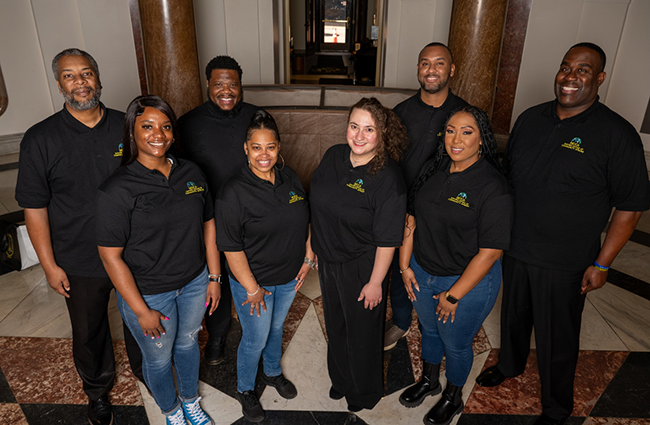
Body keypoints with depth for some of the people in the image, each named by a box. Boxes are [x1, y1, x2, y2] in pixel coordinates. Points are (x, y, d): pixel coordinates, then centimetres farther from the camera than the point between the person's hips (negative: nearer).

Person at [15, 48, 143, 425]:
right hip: (80, 264, -1)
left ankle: (146, 370, 49)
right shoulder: (40, 140, -9)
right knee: (89, 331, 19)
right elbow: (34, 208, -6)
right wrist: (50, 265, -7)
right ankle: (98, 390, 46)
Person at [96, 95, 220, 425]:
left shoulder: (191, 173, -5)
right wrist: (142, 311, -14)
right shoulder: (117, 190, -20)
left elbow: (208, 226, 3)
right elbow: (111, 256, -17)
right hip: (148, 293, -4)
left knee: (188, 343, 26)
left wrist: (214, 277, 2)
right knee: (159, 359, 19)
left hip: (194, 283, 4)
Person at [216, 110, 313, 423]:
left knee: (276, 327, 27)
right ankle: (245, 390, 42)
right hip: (252, 281, -5)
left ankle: (273, 373, 54)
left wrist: (308, 258, 3)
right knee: (255, 338, 13)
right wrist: (252, 288, -17)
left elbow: (305, 220, 8)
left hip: (289, 278, 5)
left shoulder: (289, 178, -5)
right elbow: (232, 248, -21)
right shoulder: (234, 191, -23)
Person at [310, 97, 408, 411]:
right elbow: (316, 204, 8)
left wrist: (375, 282, -17)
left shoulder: (387, 177, -24)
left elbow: (387, 240, -21)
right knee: (334, 324, 25)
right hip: (327, 259, 6)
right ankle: (340, 379, 53)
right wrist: (313, 247, 13)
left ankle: (364, 393, 45)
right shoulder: (333, 156, -4)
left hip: (361, 268, -6)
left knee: (361, 331, 16)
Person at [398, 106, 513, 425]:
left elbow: (490, 251, -23)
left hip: (468, 280, -5)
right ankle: (429, 381, 55)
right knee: (429, 330, 26)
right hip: (421, 272, 6)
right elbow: (411, 218, 2)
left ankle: (453, 397, 47)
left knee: (456, 344, 17)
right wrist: (405, 265, 0)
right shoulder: (435, 169, -5)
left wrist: (454, 296, -18)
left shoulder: (493, 186, -24)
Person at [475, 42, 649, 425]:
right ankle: (510, 364, 54)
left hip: (564, 264, -4)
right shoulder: (531, 119, 2)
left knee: (557, 339, 12)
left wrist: (602, 264, -12)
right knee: (514, 315, 25)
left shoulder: (617, 134, -13)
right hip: (514, 249, 5)